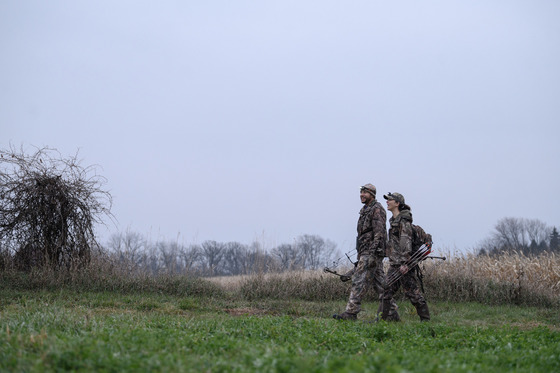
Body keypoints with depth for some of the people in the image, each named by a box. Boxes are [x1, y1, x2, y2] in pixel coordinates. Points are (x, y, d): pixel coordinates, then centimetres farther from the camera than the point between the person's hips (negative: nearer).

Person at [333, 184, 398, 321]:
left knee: (359, 281, -13)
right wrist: (360, 257, 25)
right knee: (379, 283, 9)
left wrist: (372, 254, -25)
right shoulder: (365, 211, 22)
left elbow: (379, 233, -18)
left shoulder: (377, 209, -9)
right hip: (365, 252, 10)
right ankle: (391, 311, 10)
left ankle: (351, 312, -15)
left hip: (372, 252, -10)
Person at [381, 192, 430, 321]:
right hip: (394, 264, 9)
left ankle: (425, 319, 3)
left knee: (412, 292, -5)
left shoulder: (404, 220, -11)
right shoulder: (393, 220, 18)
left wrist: (405, 263, -26)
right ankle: (389, 317, 5)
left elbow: (406, 242, -19)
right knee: (386, 291, 3)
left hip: (404, 263, -9)